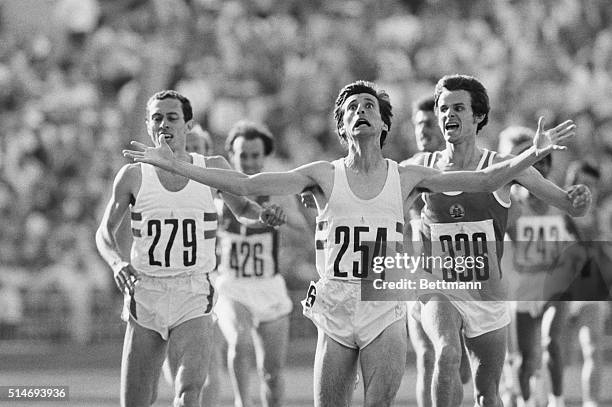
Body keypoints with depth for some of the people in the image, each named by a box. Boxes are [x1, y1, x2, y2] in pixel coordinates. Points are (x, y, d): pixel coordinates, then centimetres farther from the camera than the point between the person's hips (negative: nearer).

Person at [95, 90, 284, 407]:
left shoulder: (212, 168, 3)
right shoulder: (133, 175, 1)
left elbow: (240, 207, 21)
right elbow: (104, 232, 11)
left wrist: (263, 214, -1)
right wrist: (117, 263, -10)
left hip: (193, 300, -1)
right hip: (145, 296, 1)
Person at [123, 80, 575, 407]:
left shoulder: (406, 177, 5)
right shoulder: (324, 175, 3)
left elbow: (483, 180, 2)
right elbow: (247, 184, -2)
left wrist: (534, 154, -10)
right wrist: (176, 166, -9)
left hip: (385, 311, 0)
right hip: (335, 309, 0)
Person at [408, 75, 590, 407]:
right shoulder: (423, 168, -2)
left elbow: (570, 206, -8)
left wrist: (578, 200, -31)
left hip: (487, 295, 1)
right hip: (438, 290, -1)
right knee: (447, 354, -32)